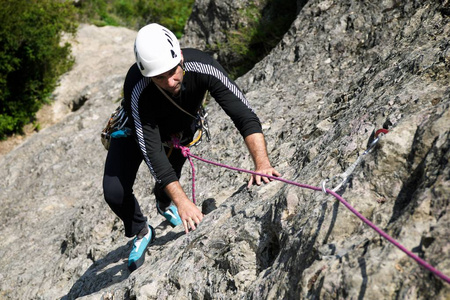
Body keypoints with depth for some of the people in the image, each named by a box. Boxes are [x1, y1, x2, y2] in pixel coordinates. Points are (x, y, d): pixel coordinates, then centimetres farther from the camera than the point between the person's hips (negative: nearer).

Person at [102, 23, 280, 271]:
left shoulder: (202, 67, -39)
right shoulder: (137, 89, -43)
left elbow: (245, 115, -40)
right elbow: (152, 150, -41)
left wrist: (262, 164, -53)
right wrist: (182, 200, -46)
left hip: (182, 126, 3)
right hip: (136, 128, -2)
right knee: (114, 193, -14)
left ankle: (164, 203, 37)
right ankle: (141, 232, 17)